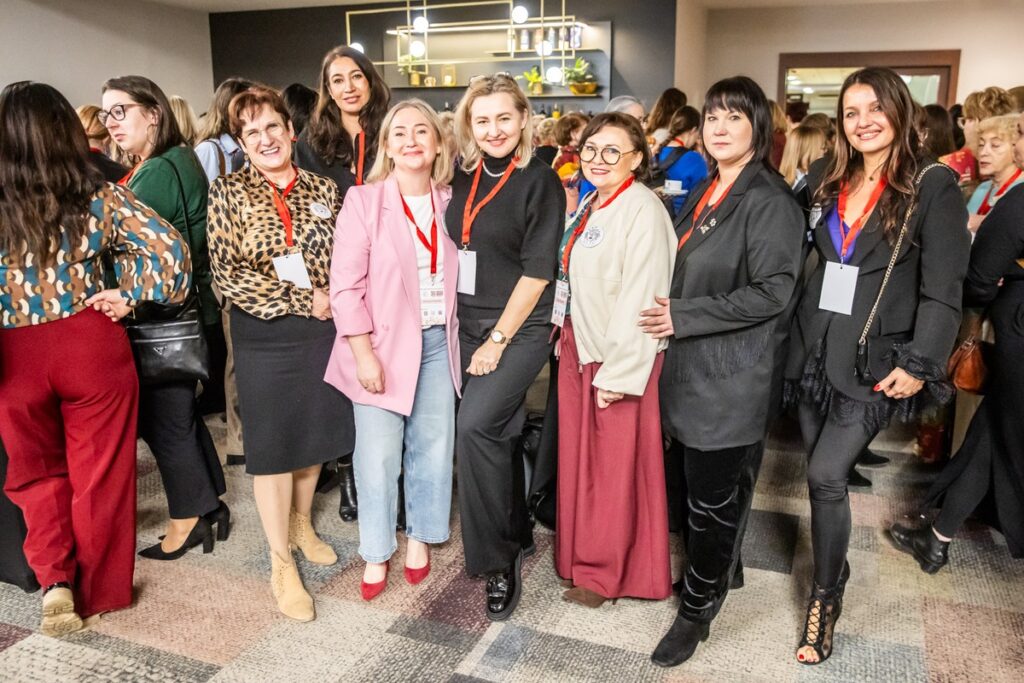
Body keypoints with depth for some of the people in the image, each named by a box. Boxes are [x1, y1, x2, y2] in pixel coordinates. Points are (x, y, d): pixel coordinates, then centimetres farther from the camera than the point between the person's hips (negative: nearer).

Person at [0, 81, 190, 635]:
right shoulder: (98, 196, -8)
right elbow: (168, 250, -12)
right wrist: (127, 295, -2)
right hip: (91, 345, 0)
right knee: (99, 473, 14)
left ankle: (53, 581, 13)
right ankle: (98, 592, 28)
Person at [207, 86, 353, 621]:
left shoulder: (323, 189, 5)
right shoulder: (229, 192, -4)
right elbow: (228, 274, -12)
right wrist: (303, 300, -16)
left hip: (323, 331, 3)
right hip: (265, 335, -3)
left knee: (314, 434, 15)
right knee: (273, 444, 4)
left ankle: (301, 526, 40)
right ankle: (281, 566, 18)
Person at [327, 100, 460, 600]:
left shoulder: (451, 203, 5)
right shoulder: (363, 201, -6)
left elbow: (461, 275, 11)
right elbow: (346, 285, -9)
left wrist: (466, 340, 5)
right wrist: (363, 353, -13)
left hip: (438, 342, 4)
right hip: (384, 344, -3)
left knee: (433, 446, 11)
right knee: (378, 454, 1)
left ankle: (420, 536, 32)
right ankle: (376, 553, 21)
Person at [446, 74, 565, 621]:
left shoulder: (539, 181, -8)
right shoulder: (462, 179, 7)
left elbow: (537, 271, -12)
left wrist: (497, 341, -13)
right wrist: (467, 330, 7)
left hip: (519, 329, -6)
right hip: (468, 326, 6)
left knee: (474, 427, -20)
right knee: (496, 434, 14)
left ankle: (497, 559, -4)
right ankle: (517, 535, 33)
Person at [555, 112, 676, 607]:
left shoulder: (642, 210, -17)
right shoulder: (590, 206, 12)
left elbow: (640, 298, -21)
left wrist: (620, 373, -21)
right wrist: (566, 333, 12)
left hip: (619, 359, -8)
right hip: (579, 349, 8)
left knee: (616, 467, 5)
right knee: (579, 458, 16)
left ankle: (606, 573, 22)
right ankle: (584, 558, 33)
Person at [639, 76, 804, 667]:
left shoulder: (769, 200, -13)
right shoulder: (704, 194, 13)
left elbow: (771, 292, -19)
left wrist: (684, 317, -17)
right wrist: (669, 315, 8)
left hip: (734, 375, -7)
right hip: (693, 366, 8)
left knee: (714, 496, 3)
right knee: (707, 488, 17)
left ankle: (697, 609, 18)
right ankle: (719, 571, 37)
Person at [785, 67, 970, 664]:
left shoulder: (934, 186, -6)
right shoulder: (827, 184, 10)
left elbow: (944, 289, -10)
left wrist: (920, 364, -16)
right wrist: (797, 337, 9)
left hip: (873, 360, -5)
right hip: (815, 350, 5)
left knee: (826, 475, -10)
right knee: (824, 474, 11)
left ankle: (826, 598, 9)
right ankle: (834, 571, 31)